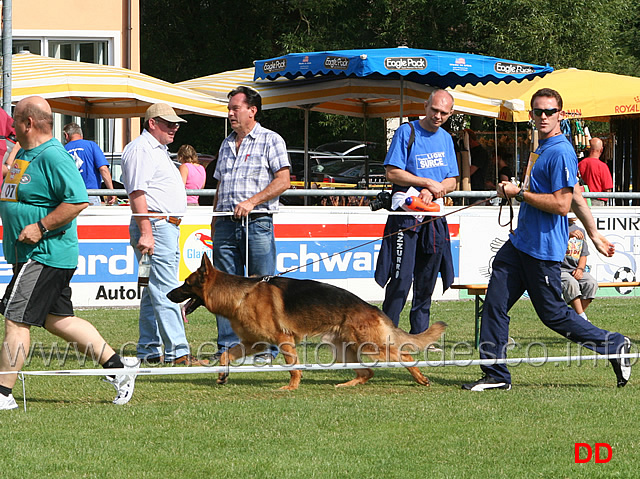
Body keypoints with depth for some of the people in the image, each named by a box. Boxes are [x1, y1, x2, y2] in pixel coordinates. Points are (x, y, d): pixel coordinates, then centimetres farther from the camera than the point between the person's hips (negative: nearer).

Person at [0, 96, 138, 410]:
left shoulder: (53, 157, -18)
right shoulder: (25, 154, 15)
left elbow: (78, 200, -25)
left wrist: (41, 227, -24)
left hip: (45, 254, -11)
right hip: (30, 254, 11)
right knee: (56, 319, 15)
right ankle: (117, 368, 21)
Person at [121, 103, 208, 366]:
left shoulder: (158, 150, 23)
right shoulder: (140, 149, -10)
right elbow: (137, 192, -18)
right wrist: (145, 232, -24)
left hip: (168, 226, 11)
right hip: (155, 225, -11)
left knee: (154, 291, 11)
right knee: (165, 290, -15)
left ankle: (149, 351, 14)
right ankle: (177, 352, -20)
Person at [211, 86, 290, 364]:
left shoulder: (270, 140, 1)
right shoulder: (227, 144, 20)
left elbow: (283, 181, -7)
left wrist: (252, 201, -15)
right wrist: (214, 221, 15)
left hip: (257, 223, -6)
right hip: (226, 224, 6)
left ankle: (266, 348, -1)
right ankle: (228, 347, 7)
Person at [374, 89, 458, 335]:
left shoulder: (445, 138, 14)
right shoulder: (406, 132, -4)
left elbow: (451, 181, 12)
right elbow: (392, 173, -10)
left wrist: (433, 191, -9)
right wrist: (428, 183, -15)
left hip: (435, 218, 6)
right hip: (406, 214, -6)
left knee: (427, 282, 7)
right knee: (401, 279, -10)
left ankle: (419, 335, 14)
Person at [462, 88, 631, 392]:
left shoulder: (560, 153, -16)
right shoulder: (541, 149, 16)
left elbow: (562, 204, -24)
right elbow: (576, 197, 23)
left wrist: (518, 193, -17)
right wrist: (594, 233, 29)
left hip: (543, 249, -9)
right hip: (520, 242, 9)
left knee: (553, 314, 0)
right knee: (494, 303, 1)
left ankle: (615, 346, 16)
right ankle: (496, 375, 5)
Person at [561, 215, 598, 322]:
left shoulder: (580, 231, 19)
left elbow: (583, 255, 19)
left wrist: (580, 268, -2)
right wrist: (569, 235, -35)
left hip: (576, 270, 5)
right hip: (560, 269, -5)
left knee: (592, 283, -23)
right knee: (571, 283, -35)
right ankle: (582, 318, -35)